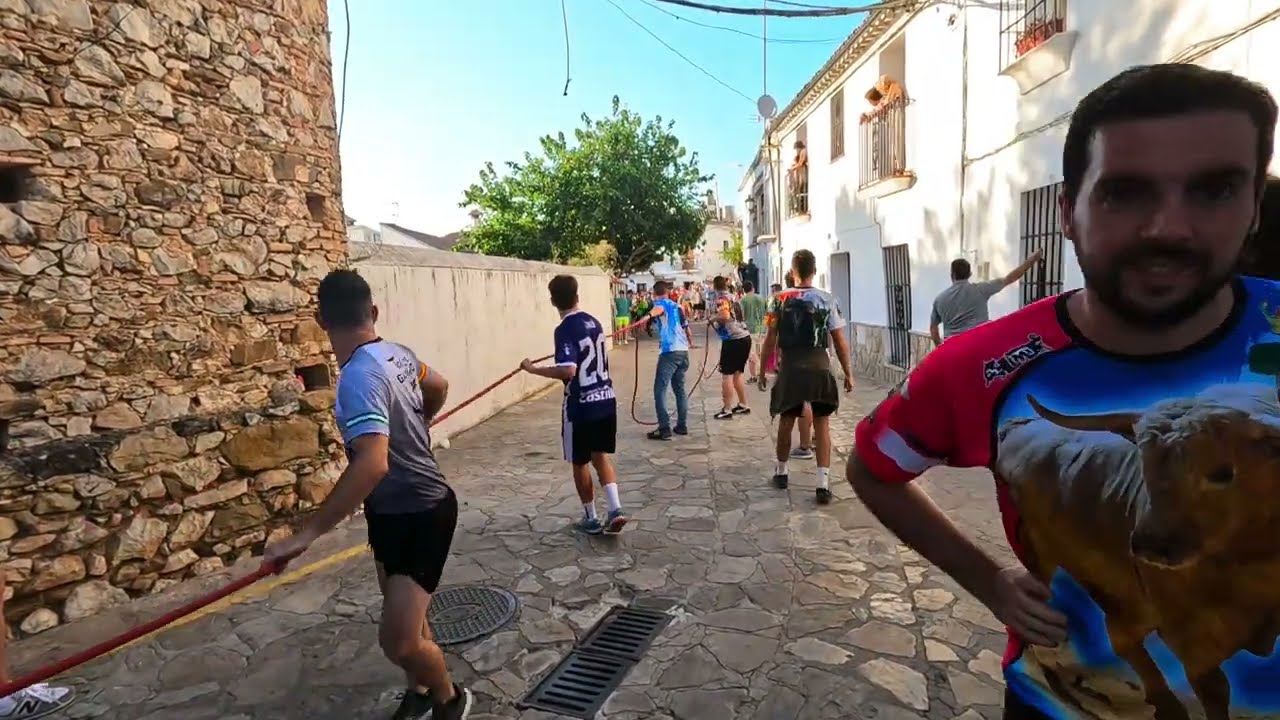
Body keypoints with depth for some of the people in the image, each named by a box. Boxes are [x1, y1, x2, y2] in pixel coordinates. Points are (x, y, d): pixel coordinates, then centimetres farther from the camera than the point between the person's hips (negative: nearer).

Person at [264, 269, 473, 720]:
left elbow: (372, 464, -41)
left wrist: (308, 532, -38)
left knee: (399, 640, -7)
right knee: (402, 615, 23)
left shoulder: (360, 375, -29)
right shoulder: (397, 355, -3)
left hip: (421, 514, -9)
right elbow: (439, 387, 18)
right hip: (393, 510, 9)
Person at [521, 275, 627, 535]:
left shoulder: (564, 330, -16)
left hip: (581, 406, -6)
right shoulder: (594, 322, 7)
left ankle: (591, 519, 21)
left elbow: (568, 371, -27)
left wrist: (533, 369, -18)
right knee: (600, 455, 18)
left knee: (580, 463, 11)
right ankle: (615, 509, 6)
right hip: (606, 399, 6)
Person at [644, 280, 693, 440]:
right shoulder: (678, 306, 22)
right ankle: (682, 425, 20)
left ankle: (664, 429, -11)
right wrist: (690, 341, 57)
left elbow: (658, 309, -25)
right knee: (679, 388, 18)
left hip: (669, 351, -7)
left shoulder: (660, 303, 3)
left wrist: (649, 315, -48)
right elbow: (687, 329, 35)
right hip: (683, 351, 7)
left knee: (660, 390, -6)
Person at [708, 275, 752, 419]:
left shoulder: (720, 298, -7)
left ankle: (727, 409, 1)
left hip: (733, 339, -8)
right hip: (744, 337, 8)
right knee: (737, 374, 17)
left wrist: (712, 318, -7)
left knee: (727, 375, -2)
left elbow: (724, 316, -23)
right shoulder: (731, 296, 18)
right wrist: (715, 320, 20)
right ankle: (743, 405, 23)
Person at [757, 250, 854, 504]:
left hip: (790, 368, 1)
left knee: (786, 420, 16)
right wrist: (848, 373, 4)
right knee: (821, 424, 6)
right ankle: (823, 484, 0)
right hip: (819, 368, -1)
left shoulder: (780, 300, -1)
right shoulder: (827, 300, -3)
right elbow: (840, 341, -4)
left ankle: (781, 473, 32)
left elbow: (770, 340, -1)